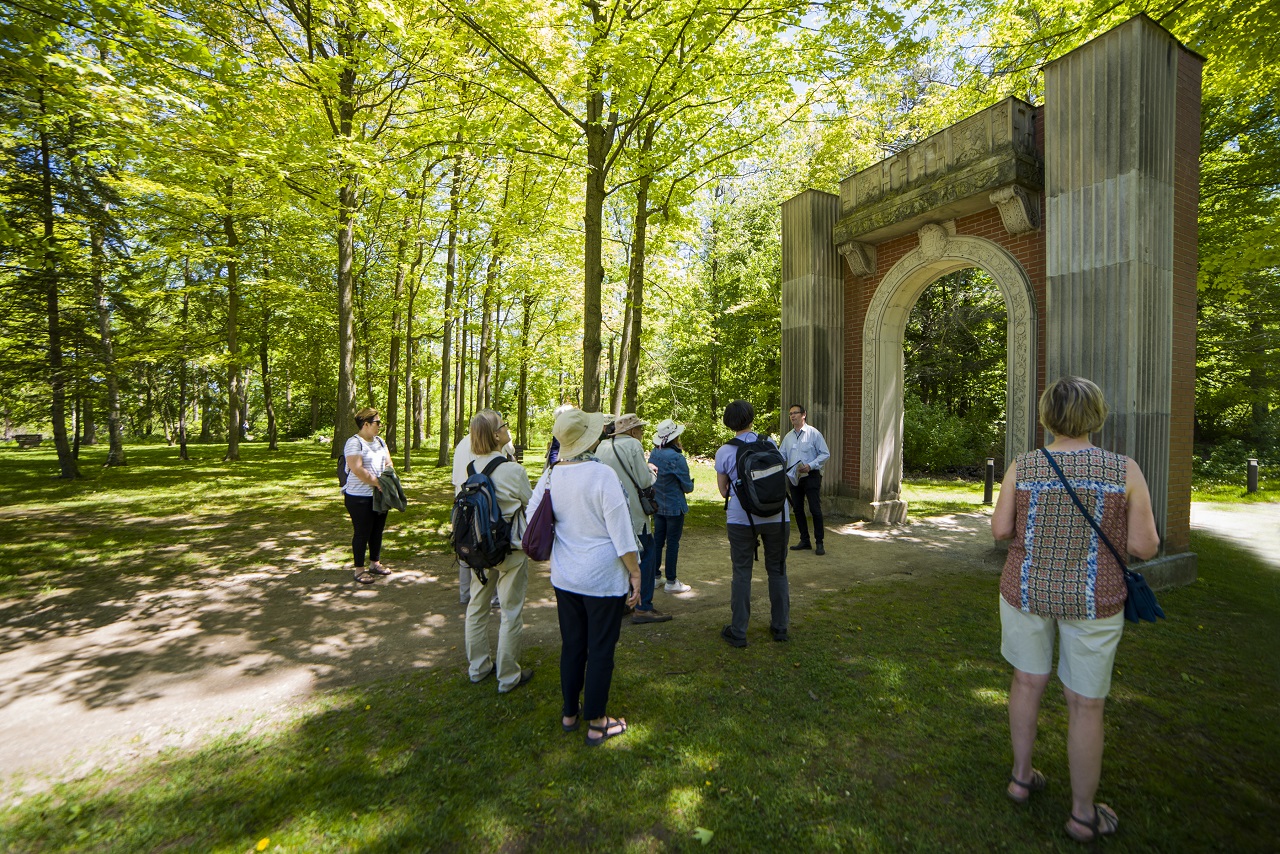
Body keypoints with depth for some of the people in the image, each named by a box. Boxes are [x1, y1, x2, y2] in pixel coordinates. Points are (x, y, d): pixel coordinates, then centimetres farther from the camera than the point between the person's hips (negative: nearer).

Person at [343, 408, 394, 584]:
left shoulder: (379, 441, 12)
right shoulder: (354, 443, -14)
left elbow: (388, 463, 14)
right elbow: (357, 470, -23)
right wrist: (377, 483, -19)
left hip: (380, 495, 8)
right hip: (359, 497, -8)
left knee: (377, 531, 15)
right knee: (362, 533, 1)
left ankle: (375, 563, 29)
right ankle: (359, 570, 12)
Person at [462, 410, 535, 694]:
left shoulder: (471, 468, -4)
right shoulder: (513, 469, -21)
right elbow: (530, 502, -7)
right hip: (511, 548, -6)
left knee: (477, 606, 20)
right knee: (511, 612, 7)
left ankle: (478, 666, 36)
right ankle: (508, 677, 19)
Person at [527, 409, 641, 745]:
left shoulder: (551, 474, -4)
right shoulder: (602, 474, -21)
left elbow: (531, 514, 7)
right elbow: (621, 532, -18)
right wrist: (635, 573, -8)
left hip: (564, 576, 6)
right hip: (604, 578, -5)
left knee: (571, 645, 20)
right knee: (600, 651, 10)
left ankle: (569, 714, 37)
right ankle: (596, 724, 25)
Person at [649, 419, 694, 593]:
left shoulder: (653, 454, -1)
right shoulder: (677, 458, -20)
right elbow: (687, 486, -12)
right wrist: (690, 485, 10)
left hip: (657, 505, 6)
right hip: (674, 506, -6)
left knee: (657, 540, 15)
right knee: (673, 543, 3)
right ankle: (671, 581, 12)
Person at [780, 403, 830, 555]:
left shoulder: (813, 433, -4)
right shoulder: (788, 437, 11)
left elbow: (825, 454, -6)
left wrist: (810, 466, -18)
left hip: (811, 476, -5)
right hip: (794, 477, 5)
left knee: (815, 509, -4)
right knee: (797, 509, 10)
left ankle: (819, 543, 7)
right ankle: (804, 540, 24)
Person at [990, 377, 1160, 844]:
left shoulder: (1023, 467, -9)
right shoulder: (1125, 470, -11)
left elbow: (1000, 530, -6)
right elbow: (1144, 547, -10)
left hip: (1026, 589, 1)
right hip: (1091, 598, -1)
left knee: (1028, 680, 20)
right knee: (1086, 703, 13)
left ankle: (1021, 776, 34)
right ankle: (1083, 813, 28)